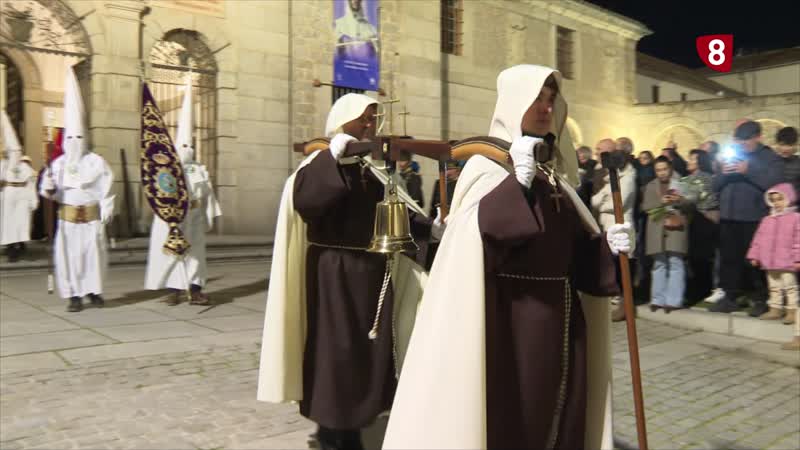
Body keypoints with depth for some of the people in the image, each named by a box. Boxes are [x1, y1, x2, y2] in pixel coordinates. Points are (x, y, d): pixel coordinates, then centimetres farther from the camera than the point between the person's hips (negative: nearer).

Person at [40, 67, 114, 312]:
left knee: (94, 253, 2)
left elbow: (106, 191, -4)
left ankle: (93, 290, 18)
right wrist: (49, 186, -15)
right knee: (68, 254, -1)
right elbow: (50, 193, 7)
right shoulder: (58, 163, 5)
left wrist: (106, 214, -8)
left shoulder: (96, 162, -2)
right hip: (67, 217, 2)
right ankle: (74, 295, 6)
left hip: (92, 216, -2)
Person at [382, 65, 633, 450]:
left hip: (560, 312, 7)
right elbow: (477, 235, -24)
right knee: (508, 417, 2)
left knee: (557, 407, 15)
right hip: (510, 313, -7)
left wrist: (607, 244, -3)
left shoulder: (554, 168, 12)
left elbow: (572, 240, 14)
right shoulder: (488, 165, -9)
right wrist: (520, 181, -29)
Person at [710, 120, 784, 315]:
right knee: (729, 259, 7)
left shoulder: (770, 158, 2)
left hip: (755, 219, -5)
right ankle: (730, 298, 14)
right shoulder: (732, 155, 16)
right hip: (728, 218, 5)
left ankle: (760, 300, 7)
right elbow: (715, 186, 13)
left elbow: (774, 184, -15)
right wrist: (723, 173, -7)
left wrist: (748, 171, -18)